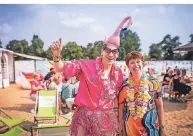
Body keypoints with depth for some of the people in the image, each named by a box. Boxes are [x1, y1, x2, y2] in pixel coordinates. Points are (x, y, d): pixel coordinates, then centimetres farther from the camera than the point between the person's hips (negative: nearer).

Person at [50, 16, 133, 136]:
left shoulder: (119, 73, 1)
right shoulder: (86, 65, -11)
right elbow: (61, 68, -11)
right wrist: (56, 55, -31)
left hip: (107, 118, 3)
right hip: (85, 116, -3)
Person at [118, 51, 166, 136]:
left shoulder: (153, 83, -6)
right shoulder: (124, 87, -6)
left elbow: (160, 107, 1)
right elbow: (121, 110, 1)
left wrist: (162, 128, 1)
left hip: (151, 128, 0)